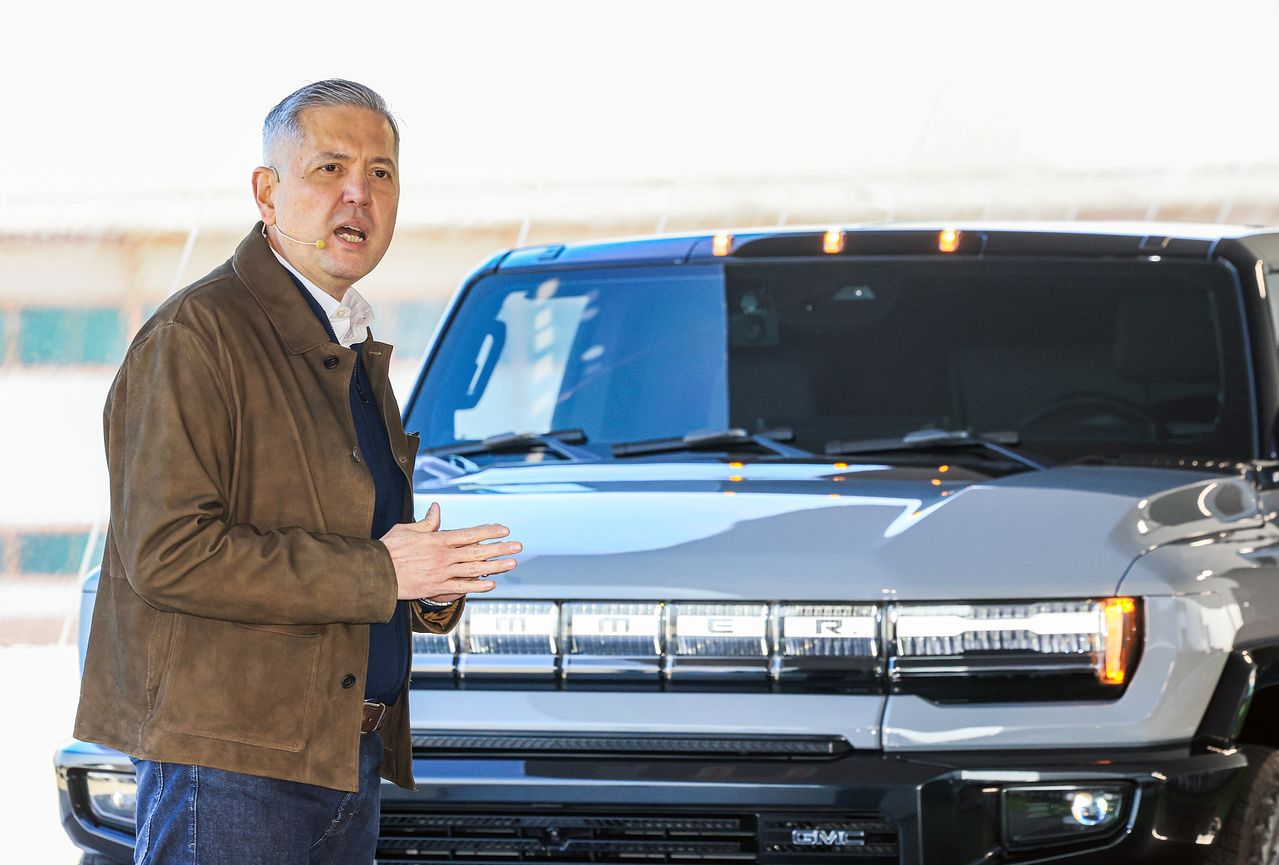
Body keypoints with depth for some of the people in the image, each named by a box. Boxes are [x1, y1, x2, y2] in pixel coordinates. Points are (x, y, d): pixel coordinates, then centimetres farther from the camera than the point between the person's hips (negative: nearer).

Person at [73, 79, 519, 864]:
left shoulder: (357, 350, 19)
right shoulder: (196, 335, -10)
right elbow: (168, 552, -19)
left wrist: (433, 585, 6)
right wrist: (378, 574, -18)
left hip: (349, 761, 8)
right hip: (227, 758, -8)